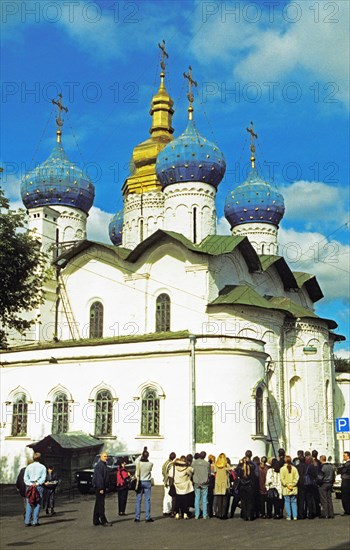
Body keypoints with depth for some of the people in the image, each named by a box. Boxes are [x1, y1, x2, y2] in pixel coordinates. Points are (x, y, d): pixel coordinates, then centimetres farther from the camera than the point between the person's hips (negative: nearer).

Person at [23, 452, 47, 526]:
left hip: (29, 486, 2)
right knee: (37, 504, 2)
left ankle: (27, 522, -1)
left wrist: (30, 484, -7)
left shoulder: (28, 467, 9)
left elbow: (25, 478, 1)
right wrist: (36, 484, -11)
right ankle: (35, 521, -2)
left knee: (29, 504, 4)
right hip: (39, 487, -2)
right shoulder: (42, 467, 4)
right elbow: (43, 478, -7)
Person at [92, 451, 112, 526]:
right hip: (99, 487, -11)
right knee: (100, 504, -8)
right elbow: (99, 478, -21)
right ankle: (103, 521, -8)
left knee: (98, 504, 14)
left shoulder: (104, 465, 17)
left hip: (102, 487, 11)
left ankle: (96, 521, 20)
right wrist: (101, 488, -23)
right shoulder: (99, 465, -15)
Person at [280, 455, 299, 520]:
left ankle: (289, 516, 6)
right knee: (294, 502, 10)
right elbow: (296, 478, -5)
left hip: (286, 489, -2)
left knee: (287, 502, 5)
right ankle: (295, 516, 8)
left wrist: (287, 485, -4)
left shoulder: (282, 469, -7)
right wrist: (293, 484, -2)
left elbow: (282, 479, -10)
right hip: (294, 489, 2)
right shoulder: (294, 468, -3)